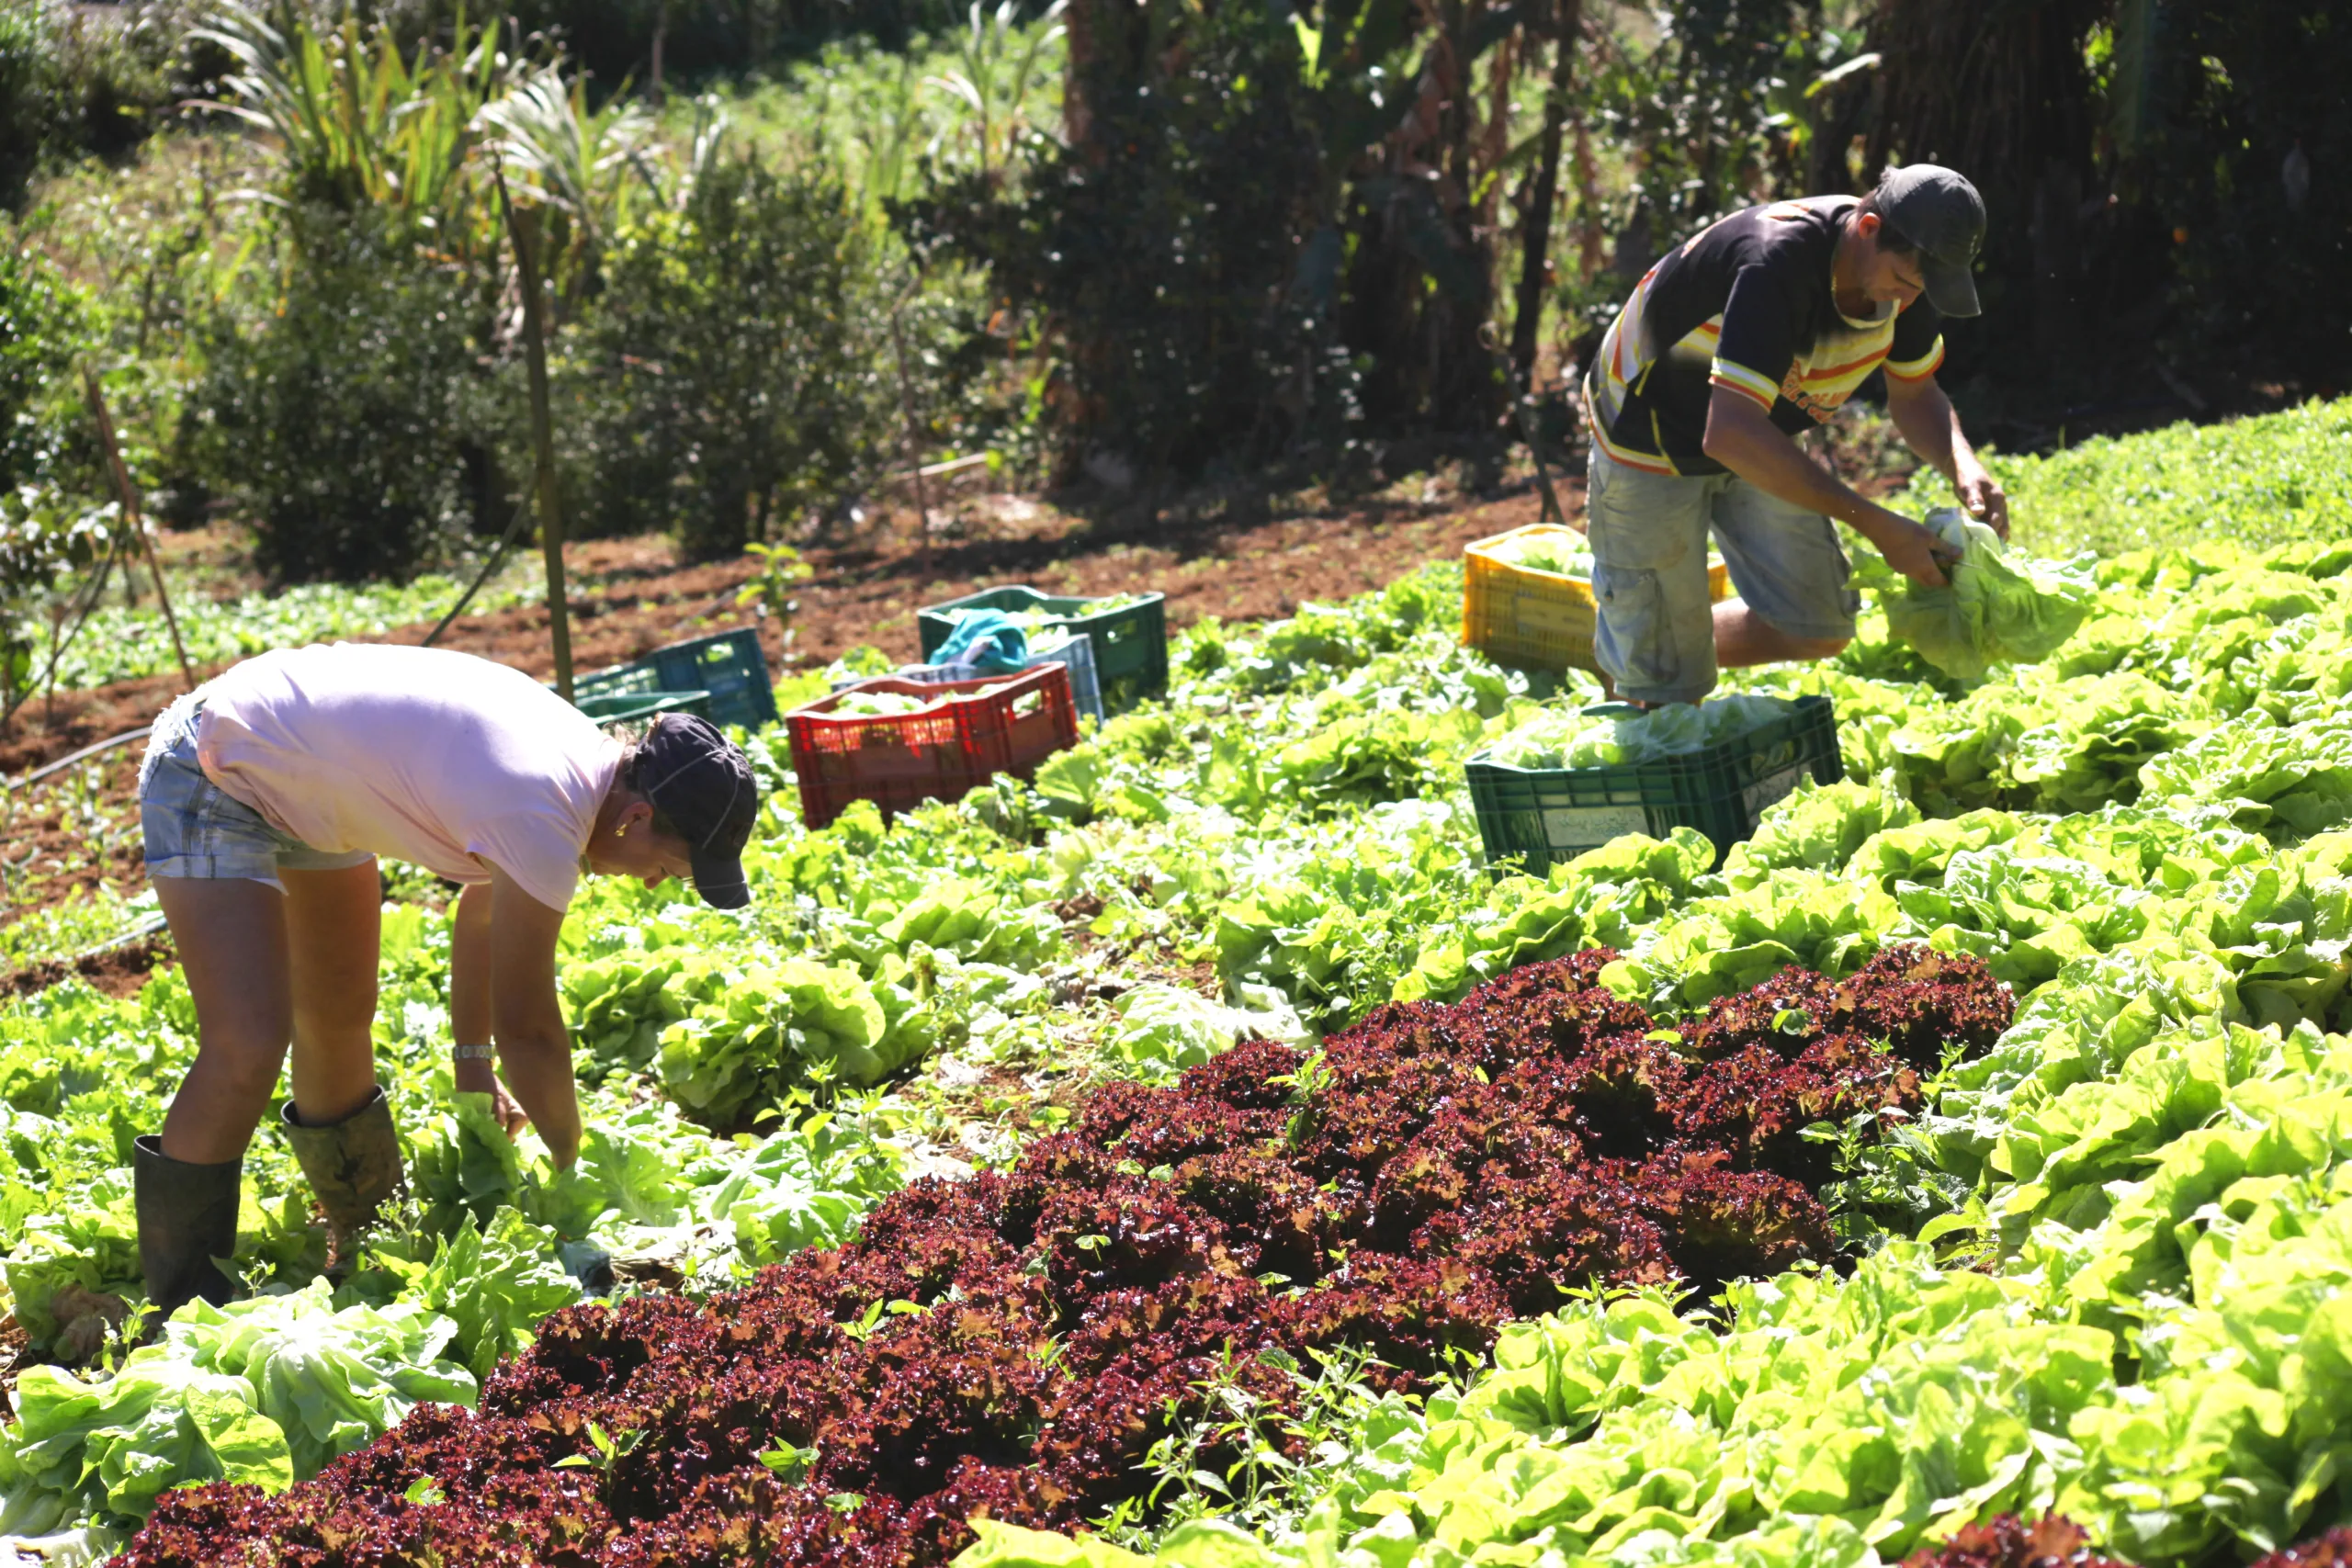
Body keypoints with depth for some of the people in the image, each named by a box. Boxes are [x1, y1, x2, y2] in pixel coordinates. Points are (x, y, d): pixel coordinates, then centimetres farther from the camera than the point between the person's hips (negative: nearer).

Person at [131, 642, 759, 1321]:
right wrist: (573, 1158, -6)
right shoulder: (546, 821, -31)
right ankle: (181, 1296, -9)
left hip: (299, 775, 10)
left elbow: (484, 903, 13)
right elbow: (527, 1025, -21)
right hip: (214, 775, -10)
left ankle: (360, 1242, 34)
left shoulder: (584, 754, -3)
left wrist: (472, 1060, 16)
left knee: (339, 1016, 18)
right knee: (250, 1045, -19)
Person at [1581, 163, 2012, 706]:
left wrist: (1963, 468, -20)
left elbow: (1914, 394, 3)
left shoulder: (1901, 270, -14)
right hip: (1652, 446, -7)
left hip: (1760, 442, 7)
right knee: (1666, 687, -5)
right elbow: (1730, 435, -45)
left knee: (1818, 628, 6)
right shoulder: (1777, 263, -39)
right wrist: (1875, 525, -43)